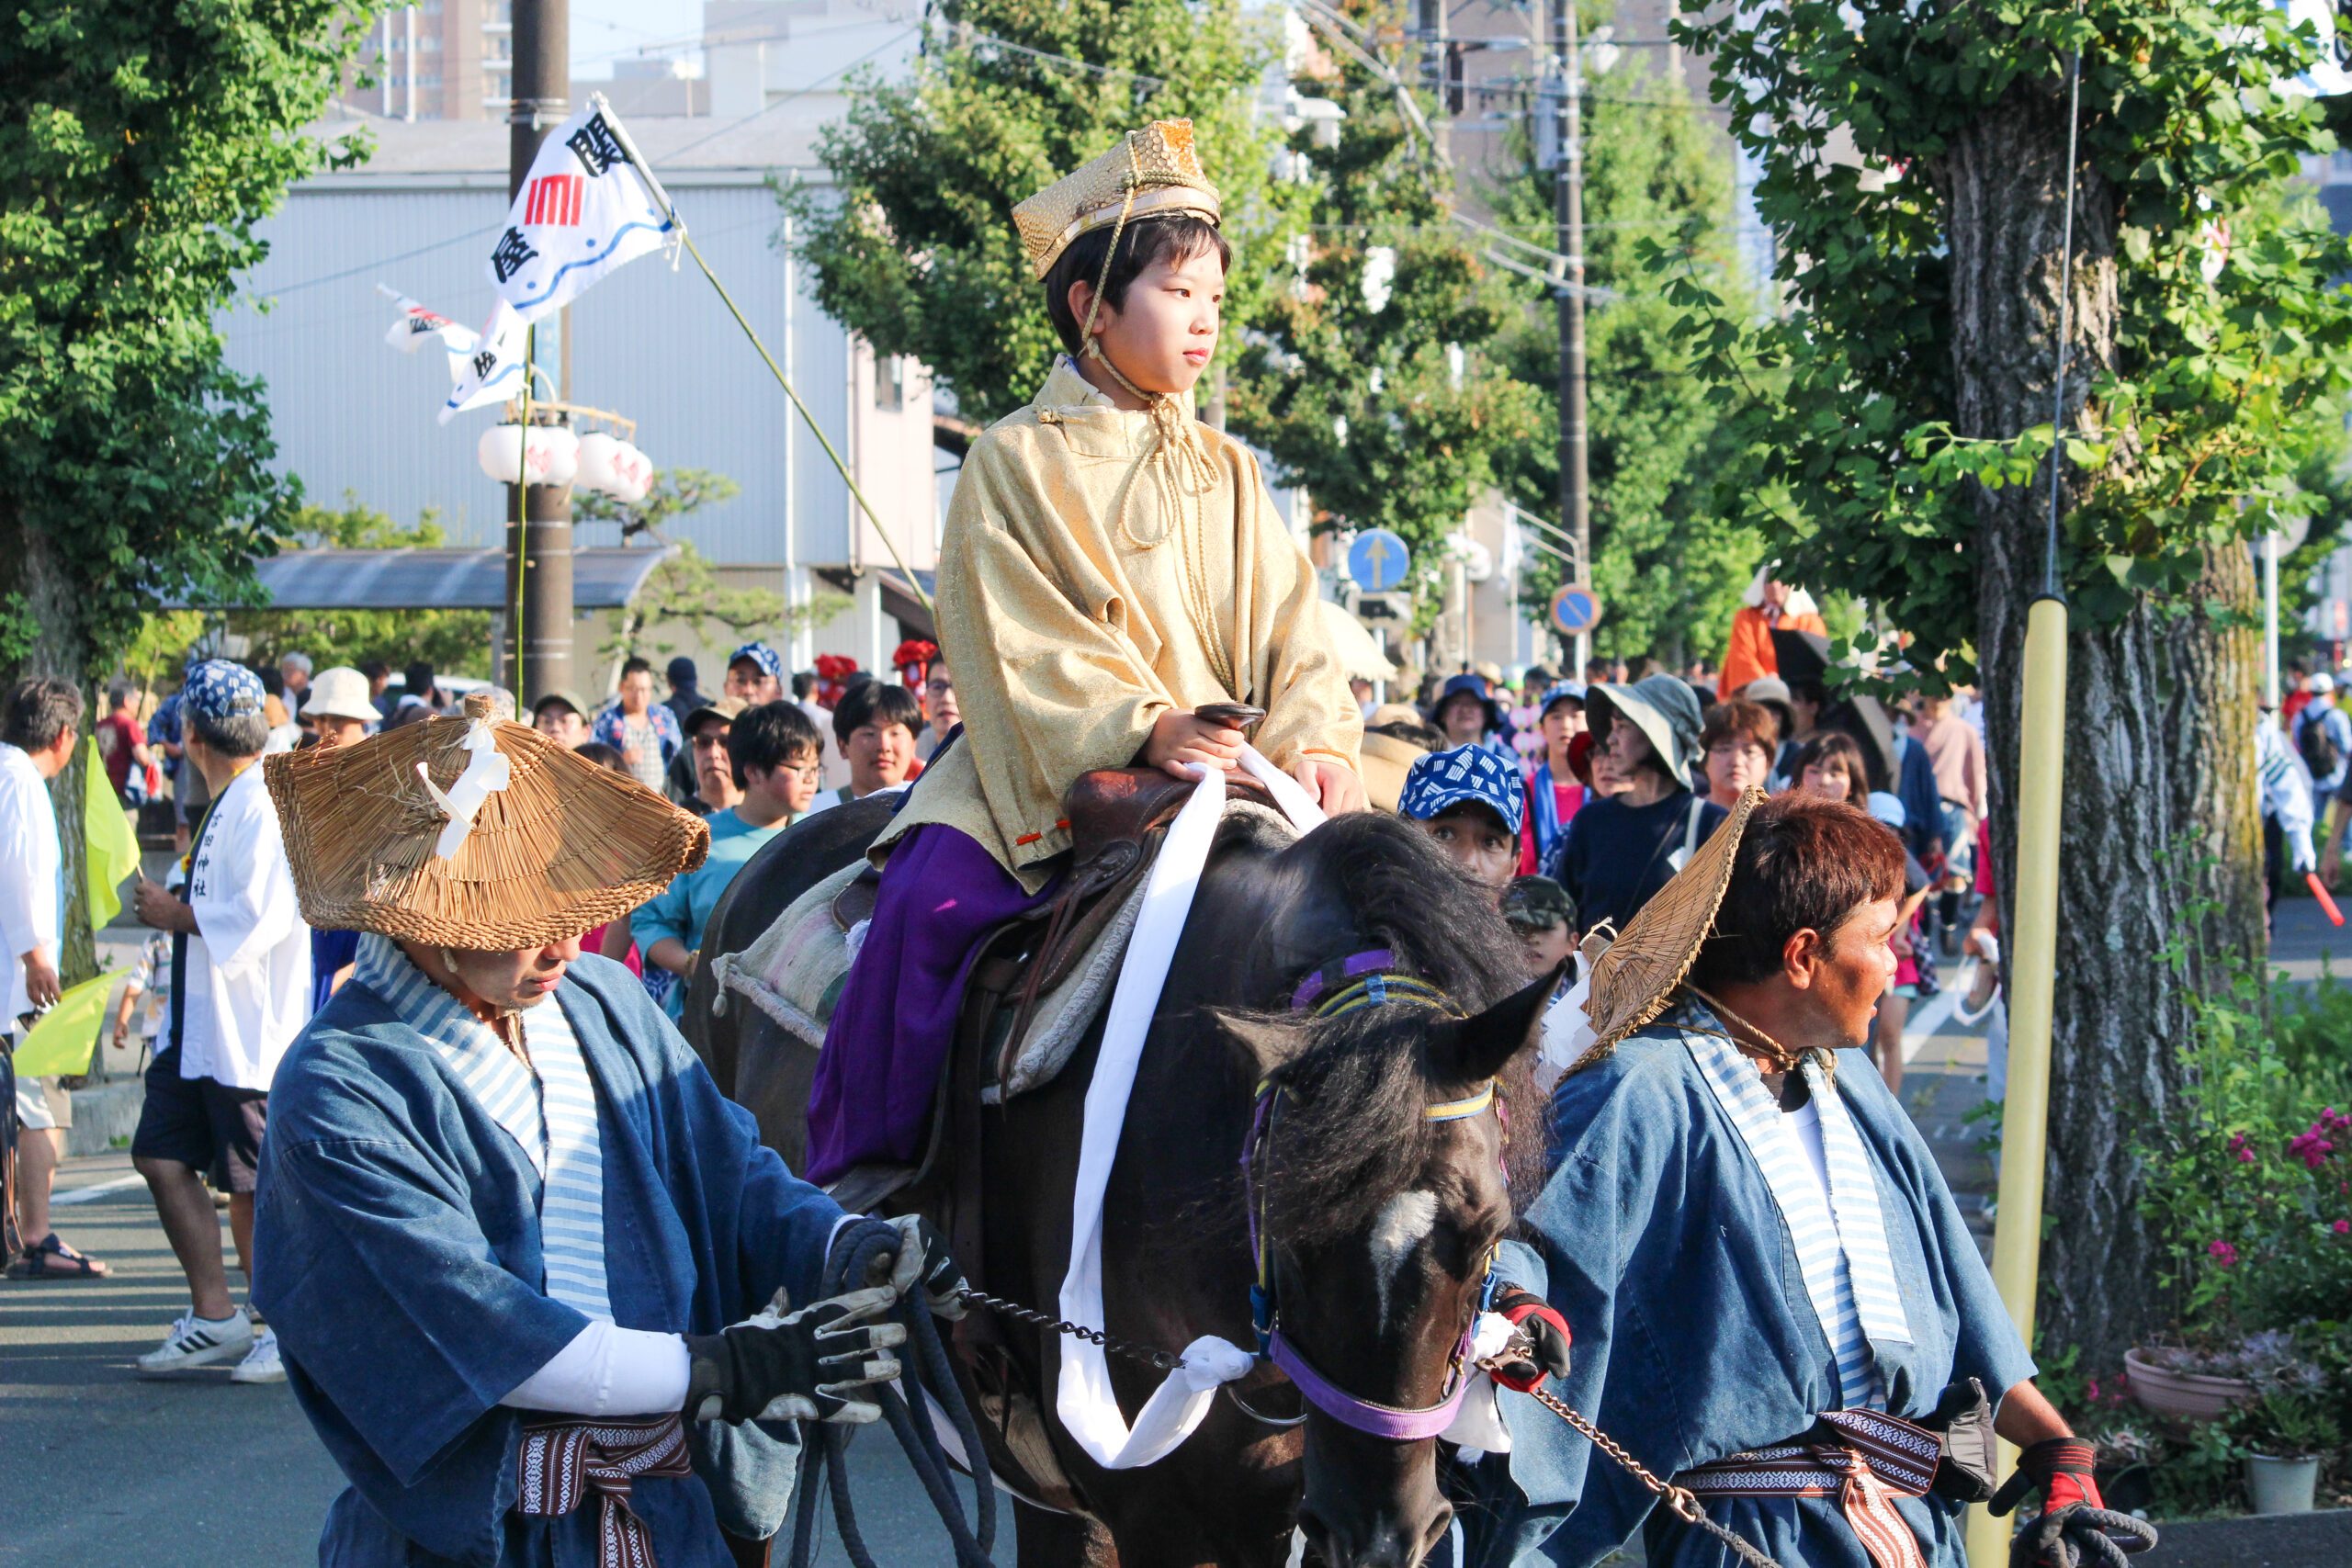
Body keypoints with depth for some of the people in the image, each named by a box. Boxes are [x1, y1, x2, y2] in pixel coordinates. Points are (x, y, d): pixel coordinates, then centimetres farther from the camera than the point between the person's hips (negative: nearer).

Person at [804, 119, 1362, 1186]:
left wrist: (1318, 743, -11)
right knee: (933, 899, -29)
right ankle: (866, 1169, -15)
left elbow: (1288, 630, 10)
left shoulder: (1226, 474, 17)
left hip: (1221, 770, 4)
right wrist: (1142, 727, -24)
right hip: (1050, 778, -4)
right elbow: (1022, 645, -9)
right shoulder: (1018, 462, 2)